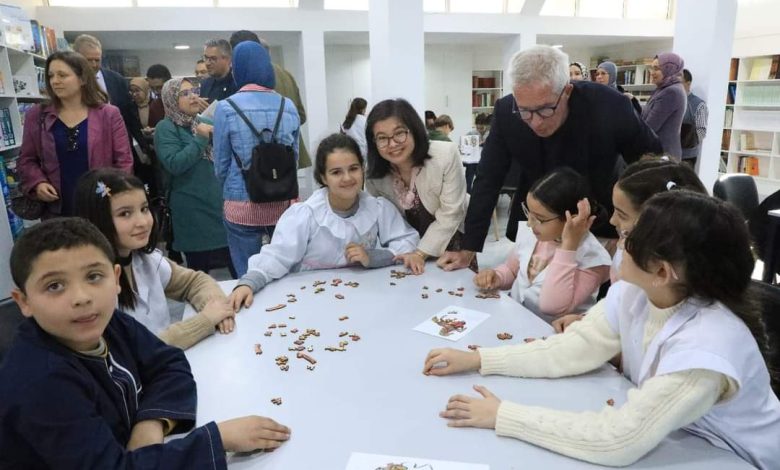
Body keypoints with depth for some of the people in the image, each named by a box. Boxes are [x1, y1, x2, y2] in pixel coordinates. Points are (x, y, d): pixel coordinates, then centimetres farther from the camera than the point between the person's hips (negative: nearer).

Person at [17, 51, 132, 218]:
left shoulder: (109, 114, -2)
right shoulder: (36, 116, 5)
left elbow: (124, 160, -3)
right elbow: (26, 159, 13)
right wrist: (37, 182, -7)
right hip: (56, 210, 2)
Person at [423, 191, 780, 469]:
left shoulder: (706, 346, -34)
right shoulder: (633, 294, -14)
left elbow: (617, 441, -36)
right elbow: (575, 350, -8)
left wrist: (503, 415, -32)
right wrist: (477, 359, -13)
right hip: (672, 439, 5)